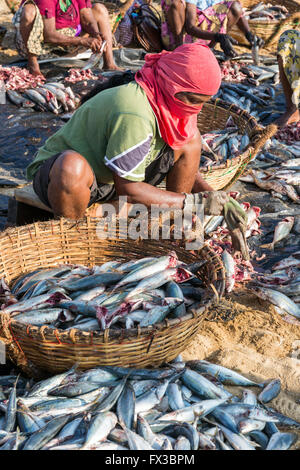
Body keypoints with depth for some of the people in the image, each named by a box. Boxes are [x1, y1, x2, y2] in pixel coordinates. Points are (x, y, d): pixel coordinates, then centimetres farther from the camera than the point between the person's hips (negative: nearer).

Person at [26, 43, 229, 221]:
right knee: (72, 165, -45)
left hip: (115, 177, 8)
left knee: (190, 141, -6)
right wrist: (193, 201, -26)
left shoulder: (165, 102, -6)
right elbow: (127, 190, -29)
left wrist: (216, 197, -8)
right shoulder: (133, 114, -33)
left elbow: (185, 164, 7)